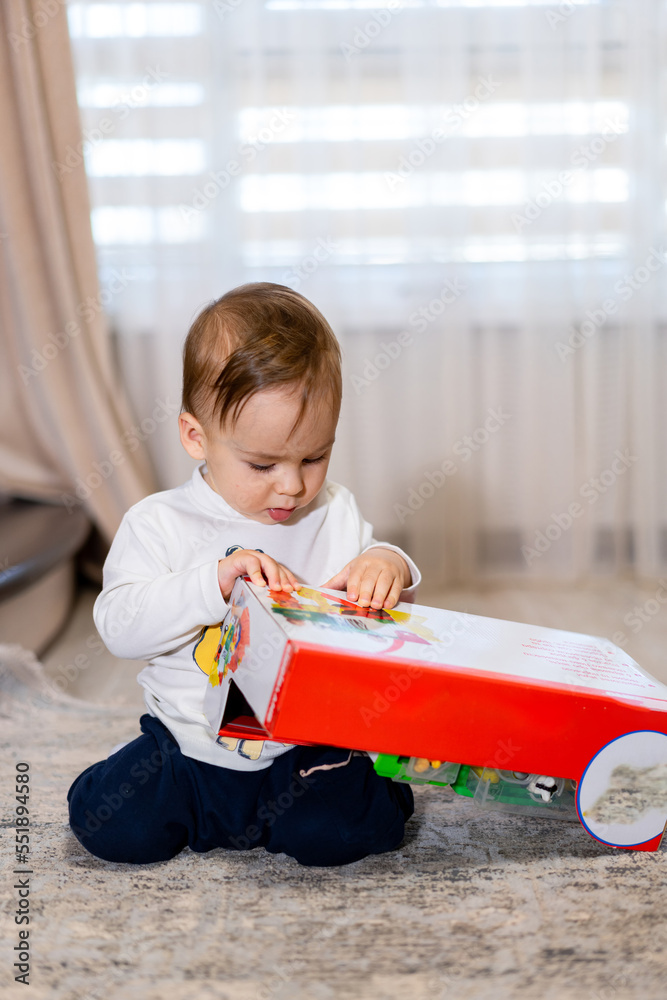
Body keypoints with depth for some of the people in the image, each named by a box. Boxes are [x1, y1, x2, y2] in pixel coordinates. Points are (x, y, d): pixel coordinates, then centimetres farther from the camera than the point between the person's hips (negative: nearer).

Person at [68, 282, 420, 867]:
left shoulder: (336, 514, 1)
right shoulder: (158, 523, -6)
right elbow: (120, 626, -15)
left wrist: (387, 564, -14)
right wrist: (214, 581, -28)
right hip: (190, 745, 0)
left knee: (342, 832, -22)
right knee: (110, 824, -15)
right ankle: (199, 802, 14)